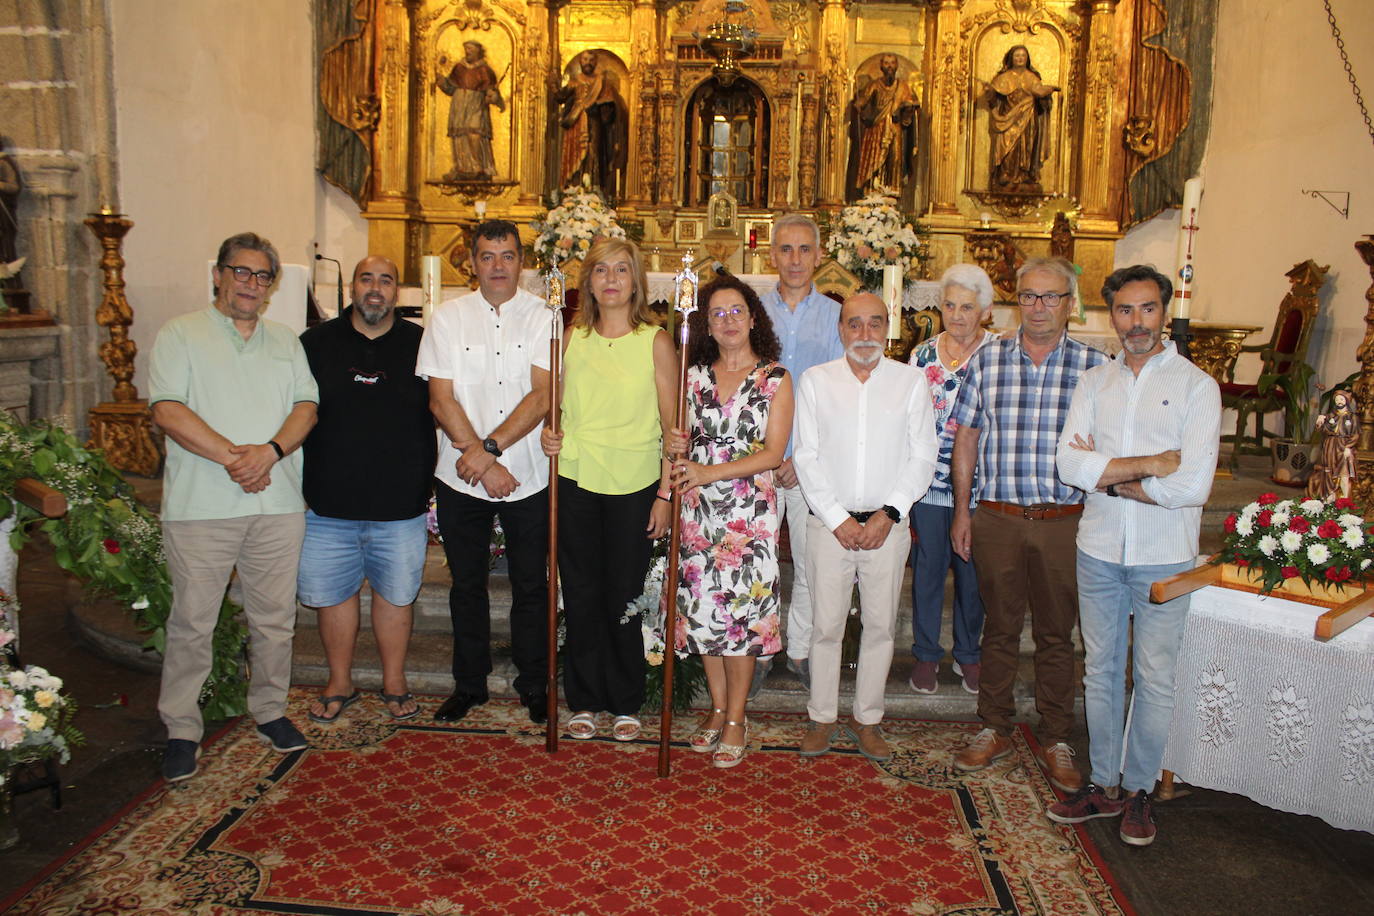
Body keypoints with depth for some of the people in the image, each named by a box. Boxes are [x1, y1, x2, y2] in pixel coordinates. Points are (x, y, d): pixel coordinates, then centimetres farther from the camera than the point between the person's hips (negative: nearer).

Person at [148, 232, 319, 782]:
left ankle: (270, 711, 25)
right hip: (200, 507, -3)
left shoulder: (286, 341, 17)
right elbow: (167, 410, -7)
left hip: (278, 503, 4)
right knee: (192, 622, 2)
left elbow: (307, 407, 7)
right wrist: (230, 456, -16)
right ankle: (181, 730, 15)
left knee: (274, 617, 10)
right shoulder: (180, 335, 4)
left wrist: (269, 451, -11)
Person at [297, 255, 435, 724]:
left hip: (401, 504, -1)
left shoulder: (419, 344, 3)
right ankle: (339, 682, 30)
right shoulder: (315, 343, 4)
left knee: (395, 595, 10)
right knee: (333, 594, 11)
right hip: (328, 502, 1)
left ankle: (394, 682, 28)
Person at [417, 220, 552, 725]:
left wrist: (489, 447, -18)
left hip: (529, 475, -1)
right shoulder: (447, 318, 3)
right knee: (467, 584, 13)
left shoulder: (543, 317, -1)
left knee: (531, 584, 8)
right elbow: (441, 400, -3)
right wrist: (483, 464, -11)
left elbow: (543, 396, -10)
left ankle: (534, 684, 24)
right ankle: (469, 684, 29)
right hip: (462, 476, 2)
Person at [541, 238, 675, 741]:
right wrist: (549, 435, -3)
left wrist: (665, 493, -7)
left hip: (633, 485, -2)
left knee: (624, 596, 5)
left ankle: (626, 703, 23)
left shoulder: (655, 341, -3)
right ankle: (584, 699, 24)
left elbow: (671, 426, -3)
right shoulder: (572, 337, 6)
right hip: (575, 479, 3)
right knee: (580, 593, 9)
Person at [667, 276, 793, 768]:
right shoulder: (695, 375, 9)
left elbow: (772, 452, -9)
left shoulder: (775, 378, -1)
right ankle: (718, 708, 23)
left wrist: (710, 473, -18)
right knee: (704, 606, 7)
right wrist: (678, 448, -8)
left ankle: (736, 719, 12)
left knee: (741, 608, -2)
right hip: (698, 508, 4)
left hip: (750, 510, -3)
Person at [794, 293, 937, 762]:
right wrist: (838, 519, -8)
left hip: (887, 526, 1)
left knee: (881, 625, 8)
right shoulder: (816, 380, 3)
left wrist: (888, 513, -9)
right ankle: (823, 717, 21)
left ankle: (867, 719, 24)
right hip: (830, 524, 0)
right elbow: (807, 457, 0)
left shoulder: (911, 381, 3)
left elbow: (923, 457, 1)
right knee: (826, 624, 5)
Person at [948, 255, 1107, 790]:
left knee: (1057, 634, 10)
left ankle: (1056, 742, 25)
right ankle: (994, 730, 26)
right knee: (999, 628, 12)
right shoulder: (988, 360, 4)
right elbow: (965, 440, 7)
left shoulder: (1095, 366, 0)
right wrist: (962, 511, 5)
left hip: (1065, 521, -1)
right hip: (998, 519, 1)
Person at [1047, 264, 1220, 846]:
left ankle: (1138, 789, 25)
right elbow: (1069, 465, -9)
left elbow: (1193, 486, -17)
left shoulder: (1196, 386, -6)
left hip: (1163, 557, -3)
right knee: (1100, 670, 12)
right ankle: (1104, 785, 27)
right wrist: (1150, 463, -18)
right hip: (1099, 550, 3)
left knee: (1154, 678, 8)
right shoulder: (1093, 383, 5)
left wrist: (1106, 476, -10)